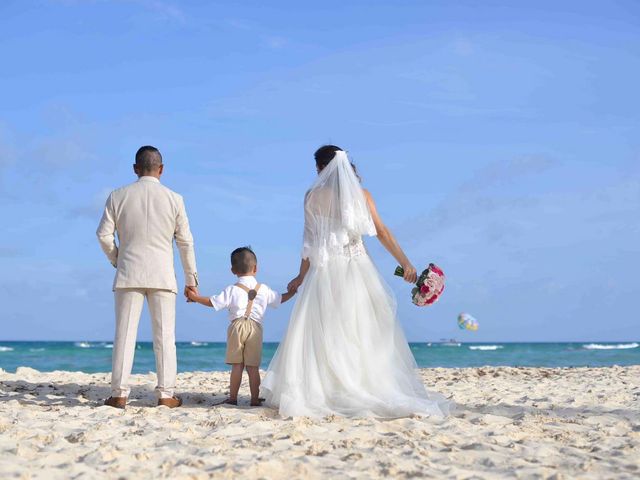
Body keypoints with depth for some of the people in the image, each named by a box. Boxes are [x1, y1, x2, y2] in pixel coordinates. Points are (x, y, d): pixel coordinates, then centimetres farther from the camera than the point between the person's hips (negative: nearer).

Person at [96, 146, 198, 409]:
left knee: (125, 334, 3)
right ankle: (166, 394, 2)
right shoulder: (174, 199, 0)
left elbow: (104, 234, -1)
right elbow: (185, 242, 3)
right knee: (164, 335, 3)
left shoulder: (118, 196, 1)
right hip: (162, 275, -1)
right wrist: (191, 279, 11)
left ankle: (119, 394, 1)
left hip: (128, 273, 1)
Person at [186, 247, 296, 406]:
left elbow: (212, 302, -1)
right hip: (255, 329, 1)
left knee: (237, 365, 2)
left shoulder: (232, 290, 2)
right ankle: (255, 399, 3)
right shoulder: (264, 290, 10)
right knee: (253, 367, 3)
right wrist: (292, 291, 41)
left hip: (237, 327, -1)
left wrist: (195, 297, 11)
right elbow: (280, 299, 22)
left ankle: (233, 398, 3)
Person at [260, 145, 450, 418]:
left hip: (326, 270, -2)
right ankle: (377, 392, 2)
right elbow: (382, 233, 1)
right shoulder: (362, 195, 6)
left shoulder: (314, 196, 1)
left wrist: (302, 275, 8)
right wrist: (406, 263, 4)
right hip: (358, 267, 2)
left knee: (324, 334, 0)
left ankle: (317, 395, -4)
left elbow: (311, 240, 0)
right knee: (366, 333, 5)